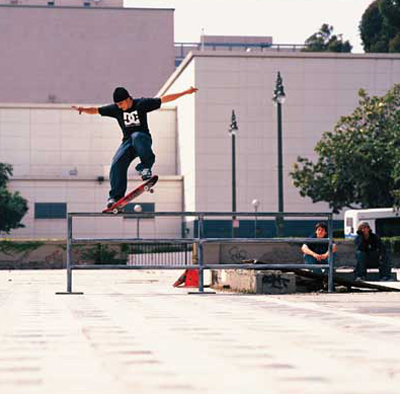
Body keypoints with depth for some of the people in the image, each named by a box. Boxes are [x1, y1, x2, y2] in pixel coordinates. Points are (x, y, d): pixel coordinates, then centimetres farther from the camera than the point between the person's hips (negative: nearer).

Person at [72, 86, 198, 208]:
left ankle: (145, 167, -30)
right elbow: (96, 110, 2)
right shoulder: (115, 109, 3)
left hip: (143, 139, -3)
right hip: (127, 142, 4)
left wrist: (185, 92, -7)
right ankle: (115, 197, -9)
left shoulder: (142, 104, -5)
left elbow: (163, 99, -5)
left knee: (136, 136, -39)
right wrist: (83, 109, -18)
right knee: (117, 164, -16)